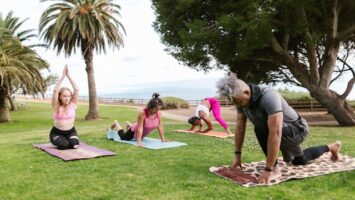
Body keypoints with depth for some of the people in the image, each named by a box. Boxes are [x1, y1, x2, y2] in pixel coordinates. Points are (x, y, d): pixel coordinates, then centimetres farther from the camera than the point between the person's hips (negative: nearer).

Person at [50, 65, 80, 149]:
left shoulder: (72, 104, -6)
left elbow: (76, 89, -16)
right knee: (64, 145, -30)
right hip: (57, 133, -2)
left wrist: (68, 75, -20)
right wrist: (63, 76, -28)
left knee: (75, 145, -24)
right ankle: (61, 141, 7)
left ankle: (67, 140, 12)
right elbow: (55, 90, -26)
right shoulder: (56, 106, -11)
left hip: (71, 131, 3)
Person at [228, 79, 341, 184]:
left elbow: (275, 133, -48)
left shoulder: (268, 97, -42)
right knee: (300, 161, 30)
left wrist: (268, 169, -48)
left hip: (297, 129, -9)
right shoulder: (241, 100, -16)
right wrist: (237, 155, -7)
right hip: (284, 130, 9)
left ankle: (274, 169, -20)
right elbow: (240, 127, -7)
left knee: (261, 129, -37)